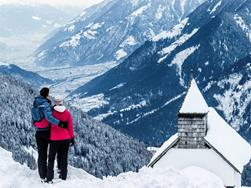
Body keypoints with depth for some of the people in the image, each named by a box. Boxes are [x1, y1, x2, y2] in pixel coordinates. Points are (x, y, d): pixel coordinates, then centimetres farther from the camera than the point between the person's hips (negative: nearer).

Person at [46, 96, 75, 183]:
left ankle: (49, 178, -2)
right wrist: (72, 137, 9)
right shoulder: (67, 113, -3)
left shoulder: (52, 112, -9)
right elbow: (70, 126, 1)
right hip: (66, 139, 2)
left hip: (54, 139, -2)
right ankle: (63, 176, 21)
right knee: (64, 157, 15)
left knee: (51, 158, 4)